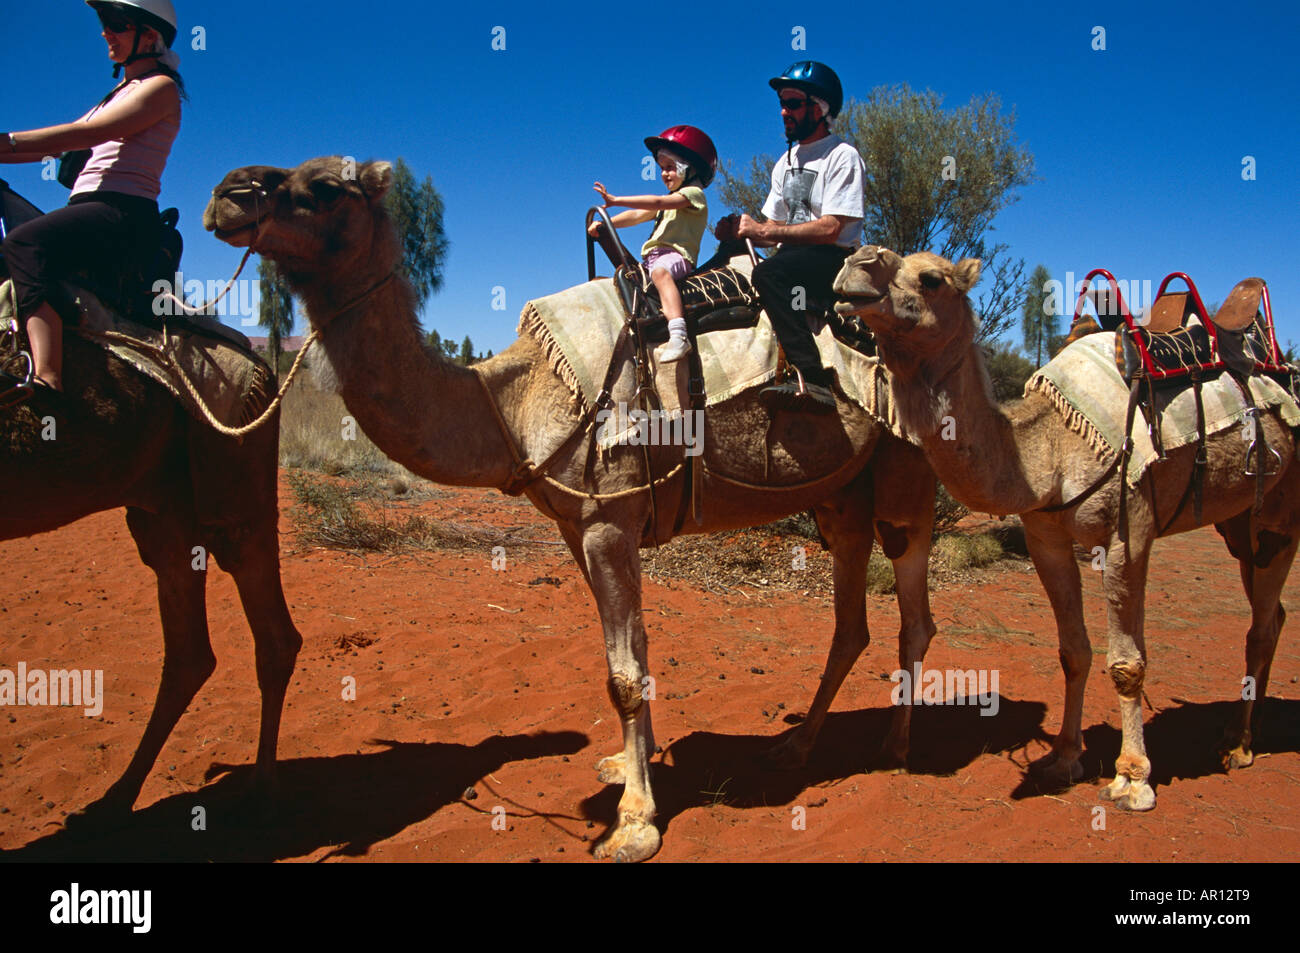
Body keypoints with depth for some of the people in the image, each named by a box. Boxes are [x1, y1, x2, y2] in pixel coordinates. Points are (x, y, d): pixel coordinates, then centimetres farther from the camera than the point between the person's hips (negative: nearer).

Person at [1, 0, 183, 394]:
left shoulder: (161, 87, 2)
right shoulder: (123, 92, 30)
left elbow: (87, 133, -11)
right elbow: (61, 144, 24)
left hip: (122, 214, -10)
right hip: (85, 209, 10)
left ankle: (47, 380, -47)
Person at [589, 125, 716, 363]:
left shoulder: (694, 193, -2)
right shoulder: (671, 199, 29)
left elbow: (656, 203, -16)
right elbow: (637, 215, 22)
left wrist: (616, 200, -20)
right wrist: (605, 223, 8)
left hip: (676, 256, -11)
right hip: (652, 258, 11)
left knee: (660, 272, -40)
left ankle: (678, 334, -57)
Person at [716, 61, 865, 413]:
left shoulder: (842, 156, -5)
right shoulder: (785, 163, 21)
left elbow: (830, 229, -18)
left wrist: (762, 231, -19)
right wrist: (742, 230, -4)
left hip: (835, 260, -8)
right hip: (793, 259, 9)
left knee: (769, 273, -36)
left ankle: (814, 382, -41)